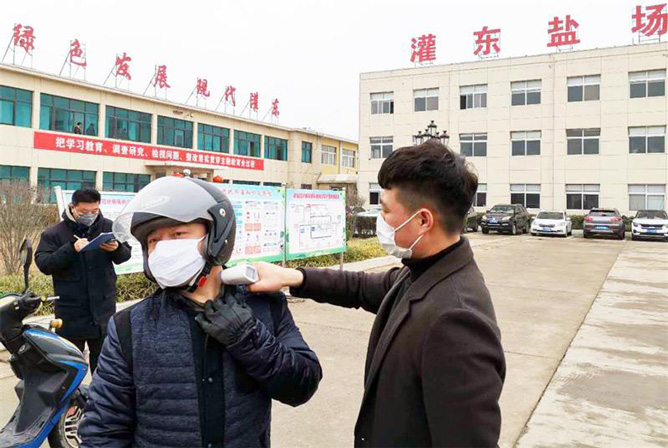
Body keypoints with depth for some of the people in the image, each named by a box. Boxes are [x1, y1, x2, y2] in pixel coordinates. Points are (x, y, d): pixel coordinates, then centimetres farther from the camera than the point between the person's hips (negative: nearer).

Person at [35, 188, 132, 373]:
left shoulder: (108, 227, 2)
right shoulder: (54, 233, -5)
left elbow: (126, 255, 2)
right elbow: (43, 263, -14)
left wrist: (117, 248, -21)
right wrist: (71, 249, -28)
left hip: (104, 307, 2)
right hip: (71, 311, -2)